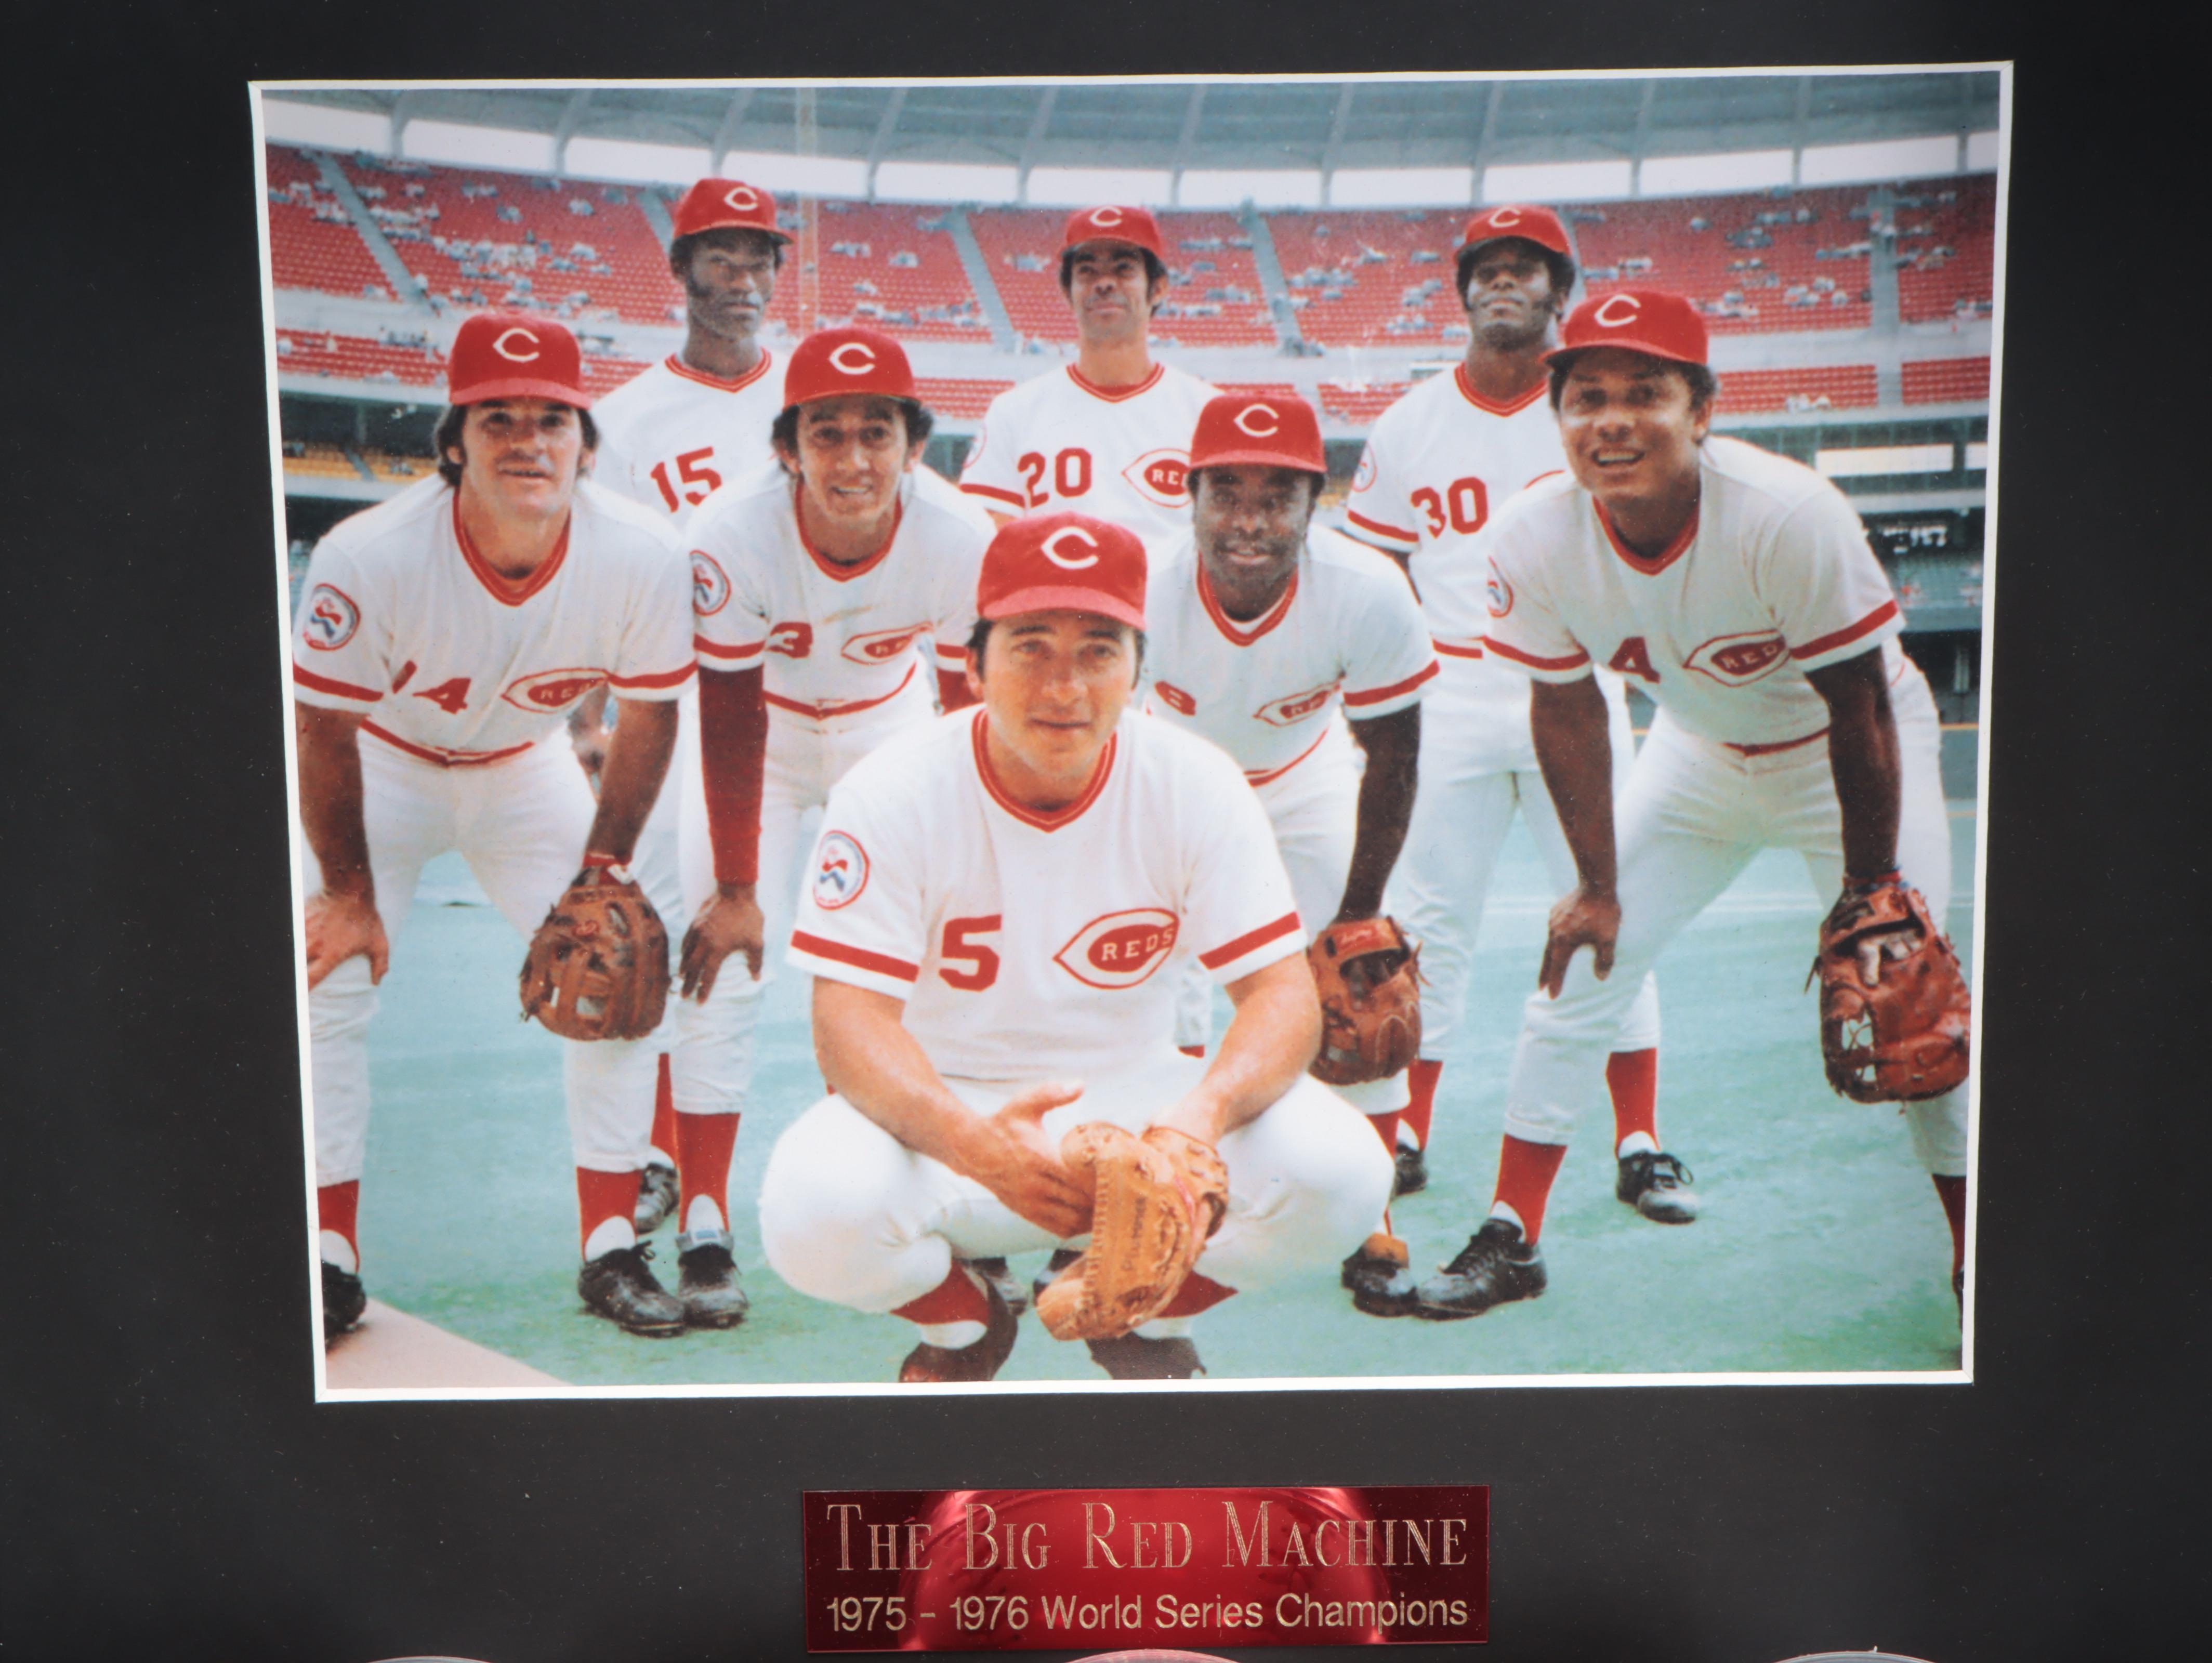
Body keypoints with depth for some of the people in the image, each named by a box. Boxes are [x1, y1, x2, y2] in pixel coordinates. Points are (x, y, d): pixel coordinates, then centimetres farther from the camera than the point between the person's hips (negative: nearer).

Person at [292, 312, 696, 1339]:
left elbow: (648, 714, -12)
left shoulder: (644, 558, -28)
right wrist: (350, 892, -12)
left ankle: (611, 1253, 7)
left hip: (528, 773, 2)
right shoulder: (370, 557, -32)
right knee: (323, 987, -11)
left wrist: (603, 868, -11)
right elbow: (324, 728, -19)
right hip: (381, 770, -1)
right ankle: (331, 1263, 6)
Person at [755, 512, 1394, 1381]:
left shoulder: (1197, 786, -10)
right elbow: (848, 1018, -21)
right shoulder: (892, 795, -15)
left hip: (1135, 1098, 2)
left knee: (1339, 1172, -24)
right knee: (815, 1212, -33)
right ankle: (961, 1324, 7)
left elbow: (1285, 992, -14)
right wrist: (970, 1141, -43)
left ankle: (1147, 1316, 11)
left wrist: (1206, 1109, -37)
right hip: (939, 1108, -1)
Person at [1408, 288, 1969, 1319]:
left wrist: (1871, 891, -17)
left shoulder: (1789, 514, -34)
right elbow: (1567, 707, -10)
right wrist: (1598, 884, -7)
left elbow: (1859, 709, -23)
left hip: (1844, 756, -3)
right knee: (1579, 961, -2)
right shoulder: (1534, 538, -24)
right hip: (1700, 750, 3)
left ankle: (1977, 1256, 15)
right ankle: (1510, 1240, 11)